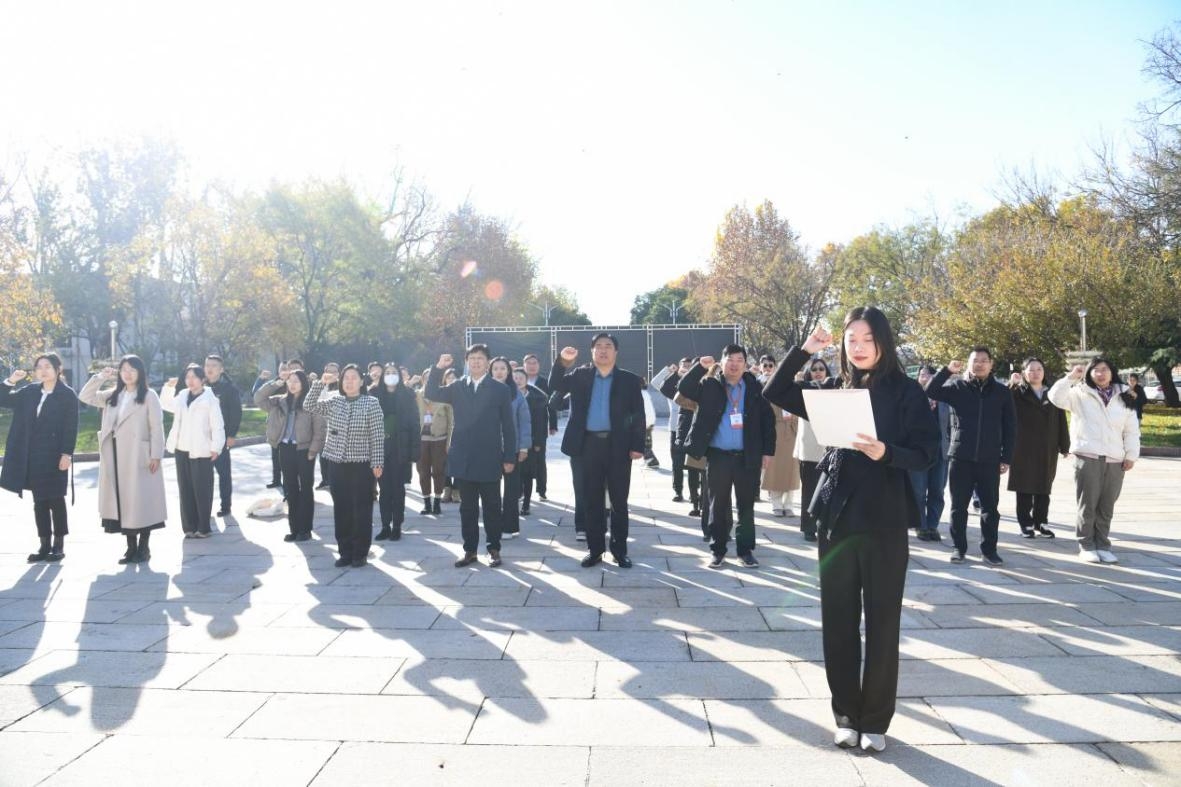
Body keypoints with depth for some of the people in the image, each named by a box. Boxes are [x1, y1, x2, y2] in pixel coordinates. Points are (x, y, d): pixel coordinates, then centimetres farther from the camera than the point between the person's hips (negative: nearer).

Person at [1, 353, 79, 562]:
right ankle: (44, 545, 16)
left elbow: (71, 427, -10)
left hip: (55, 456, -5)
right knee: (39, 501, 9)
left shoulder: (67, 394, -6)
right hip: (32, 457, 5)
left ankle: (59, 545, 10)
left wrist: (67, 454, -16)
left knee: (55, 500, 1)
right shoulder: (29, 392, 11)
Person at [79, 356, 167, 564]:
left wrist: (156, 455, -12)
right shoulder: (112, 395, 15)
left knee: (142, 501, -1)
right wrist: (101, 377, 3)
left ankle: (143, 548, 8)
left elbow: (157, 427, -7)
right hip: (115, 456, 5)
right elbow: (85, 397, 12)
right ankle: (131, 547, 14)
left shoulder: (149, 396, -3)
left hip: (139, 457, -5)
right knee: (123, 501, 6)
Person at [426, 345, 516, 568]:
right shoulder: (457, 387, 8)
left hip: (489, 460, -2)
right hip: (463, 459, 3)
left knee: (491, 507, 6)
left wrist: (509, 458, -4)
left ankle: (494, 550, 17)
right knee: (467, 508, 10)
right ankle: (470, 550, 18)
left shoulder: (500, 389, 0)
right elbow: (431, 394, -4)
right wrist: (438, 368, -16)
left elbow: (508, 426, 0)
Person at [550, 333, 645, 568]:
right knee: (592, 501, 8)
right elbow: (555, 386, -4)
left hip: (618, 446, -1)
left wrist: (637, 446, -8)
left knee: (619, 501, 6)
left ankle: (620, 550, 16)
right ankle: (595, 549, 18)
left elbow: (638, 415, 0)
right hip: (589, 445, 2)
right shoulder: (580, 375, 8)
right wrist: (563, 362, -19)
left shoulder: (629, 380, 2)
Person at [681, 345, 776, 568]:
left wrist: (768, 451, 0)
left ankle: (745, 550, 20)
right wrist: (700, 367, -16)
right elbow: (684, 388, -9)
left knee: (746, 506, 8)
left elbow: (768, 420, 4)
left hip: (747, 457, 0)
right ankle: (718, 551, 17)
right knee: (718, 506, 7)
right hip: (718, 456, 0)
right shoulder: (710, 385, 3)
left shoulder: (755, 388, 3)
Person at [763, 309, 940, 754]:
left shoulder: (905, 391, -2)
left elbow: (926, 453, -6)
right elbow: (775, 394, 7)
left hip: (885, 520, -3)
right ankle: (846, 714, 21)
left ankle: (875, 720, 18)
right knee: (838, 620, 8)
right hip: (836, 516, 3)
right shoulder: (835, 392, 9)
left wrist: (885, 452, -25)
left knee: (882, 622, 4)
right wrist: (804, 350, -2)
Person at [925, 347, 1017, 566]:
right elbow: (930, 392, -8)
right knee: (959, 506, 5)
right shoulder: (957, 387, 4)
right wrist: (947, 370, -16)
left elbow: (1010, 427, 7)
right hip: (960, 457, 0)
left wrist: (1006, 458, 2)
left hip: (989, 459, 1)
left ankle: (989, 549, 14)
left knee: (990, 506, 4)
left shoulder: (1002, 392, 6)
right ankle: (959, 547, 15)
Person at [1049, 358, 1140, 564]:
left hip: (1115, 460, 3)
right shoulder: (1080, 394, 3)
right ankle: (1086, 546, 9)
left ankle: (1103, 545, 19)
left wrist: (1131, 455, 5)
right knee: (1087, 505, 0)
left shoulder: (1124, 397, 11)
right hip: (1087, 457, -3)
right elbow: (1056, 397, -12)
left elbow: (1131, 430, 11)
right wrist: (1071, 378, -16)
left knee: (1106, 508, 9)